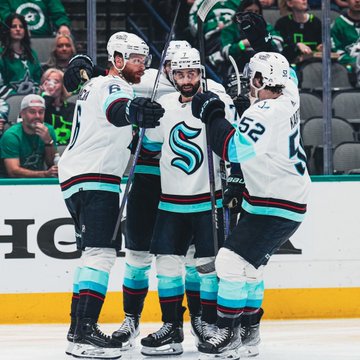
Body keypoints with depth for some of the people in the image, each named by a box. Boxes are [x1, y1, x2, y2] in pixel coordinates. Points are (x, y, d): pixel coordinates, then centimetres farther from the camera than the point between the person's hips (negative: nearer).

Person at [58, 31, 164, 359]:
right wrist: (133, 111, -57)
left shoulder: (95, 85, 20)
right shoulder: (113, 86, -11)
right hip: (94, 179, -11)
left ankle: (79, 325, 25)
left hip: (76, 178, 11)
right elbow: (116, 109, -36)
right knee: (101, 251, -20)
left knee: (93, 252, 19)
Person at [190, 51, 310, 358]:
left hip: (276, 208, -10)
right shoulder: (288, 96, 2)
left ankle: (228, 333, -8)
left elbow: (233, 149, -30)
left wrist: (212, 114, -19)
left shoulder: (263, 114, -25)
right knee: (250, 265, 19)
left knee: (232, 261, -13)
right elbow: (288, 76, 26)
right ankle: (250, 328, 28)